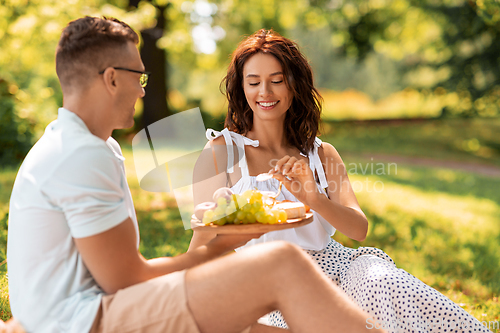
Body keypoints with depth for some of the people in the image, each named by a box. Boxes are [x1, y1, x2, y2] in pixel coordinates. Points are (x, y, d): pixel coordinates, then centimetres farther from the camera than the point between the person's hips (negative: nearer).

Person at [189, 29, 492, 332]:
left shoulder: (322, 154, 15)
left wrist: (312, 198, -17)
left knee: (383, 283, -30)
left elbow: (360, 230, 2)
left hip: (334, 262, 4)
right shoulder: (221, 151, 5)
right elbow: (205, 240, 3)